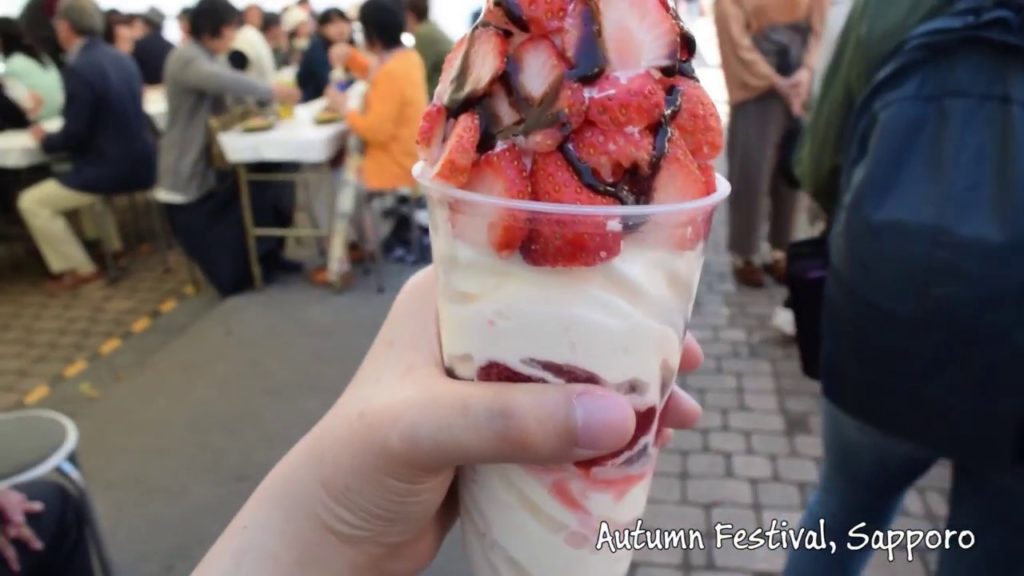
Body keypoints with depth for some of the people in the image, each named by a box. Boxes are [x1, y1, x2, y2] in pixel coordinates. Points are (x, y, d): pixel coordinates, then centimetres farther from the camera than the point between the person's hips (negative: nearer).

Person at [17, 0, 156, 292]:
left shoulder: (78, 68, -18)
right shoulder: (122, 59, 8)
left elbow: (75, 134, -18)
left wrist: (45, 140, 3)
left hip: (111, 169, -9)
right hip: (140, 162, 9)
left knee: (30, 202, 6)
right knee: (74, 174, 38)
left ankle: (80, 269, 11)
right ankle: (112, 246, 39)